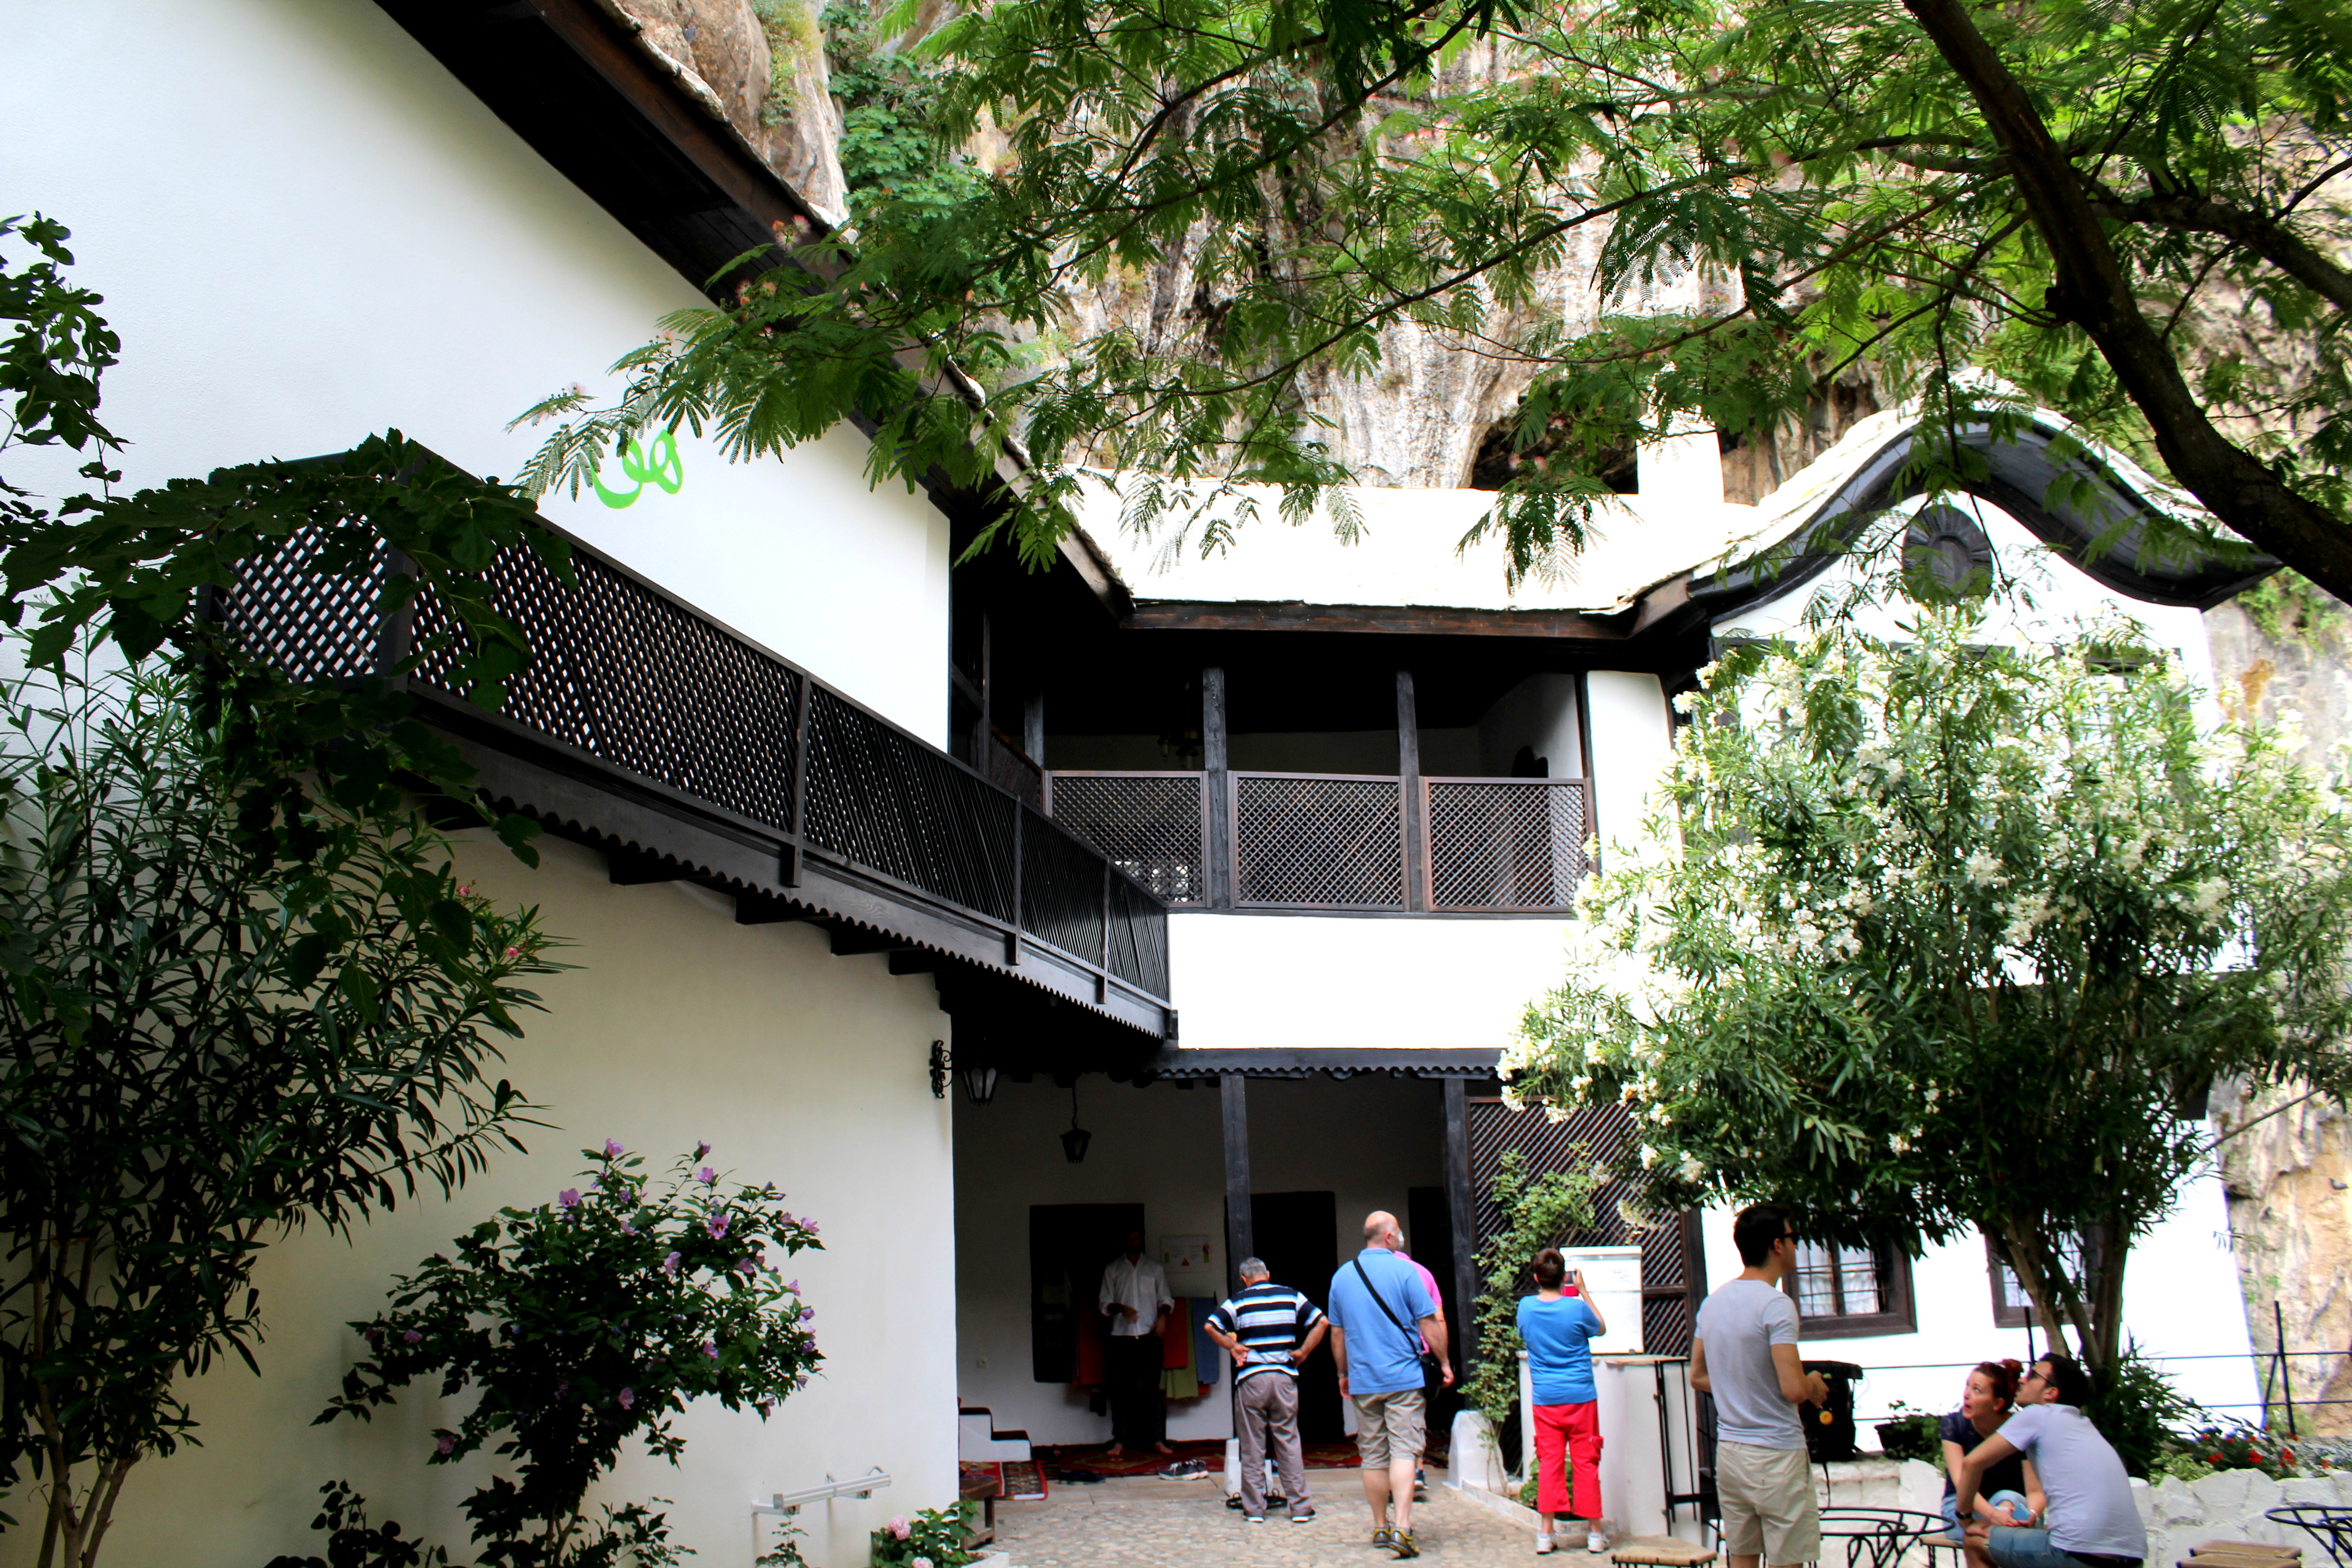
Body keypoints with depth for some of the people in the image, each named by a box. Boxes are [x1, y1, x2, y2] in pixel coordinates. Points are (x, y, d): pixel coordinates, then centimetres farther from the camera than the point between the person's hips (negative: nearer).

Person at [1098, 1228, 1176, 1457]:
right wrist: (1121, 1308, -11)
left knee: (1153, 1389, -2)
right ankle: (1119, 1441, 4)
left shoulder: (1155, 1268, 14)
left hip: (1149, 1336, 0)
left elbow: (1166, 1299, 14)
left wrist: (1163, 1316, -6)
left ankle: (1158, 1440, 3)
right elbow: (1104, 1303, 8)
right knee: (1121, 1391, -1)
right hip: (1121, 1337, 0)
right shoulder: (1113, 1269, 12)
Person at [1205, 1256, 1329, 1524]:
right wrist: (1302, 1352, 3)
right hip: (1285, 1376, 2)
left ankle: (1254, 1509, 9)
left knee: (1252, 1447, 6)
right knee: (1289, 1442, 7)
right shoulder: (1291, 1296, 7)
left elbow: (1210, 1326, -9)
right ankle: (1301, 1507, 8)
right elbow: (1322, 1322, 0)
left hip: (1251, 1378, -1)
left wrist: (1233, 1347, -2)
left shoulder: (1239, 1301, 2)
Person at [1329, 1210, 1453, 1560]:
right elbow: (1429, 1325, -7)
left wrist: (1343, 1374, 23)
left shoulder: (1342, 1276, 7)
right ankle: (1402, 1528, -16)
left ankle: (1380, 1528, 19)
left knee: (1373, 1456, 11)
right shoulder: (1403, 1271, -8)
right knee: (1403, 1451, -6)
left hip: (1363, 1382, 4)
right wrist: (1444, 1363, 5)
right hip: (1404, 1377, -4)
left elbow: (1337, 1334, 13)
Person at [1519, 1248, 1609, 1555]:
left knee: (1549, 1463, 6)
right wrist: (1583, 1291, 10)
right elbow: (1601, 1328, 7)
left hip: (1545, 1400, 2)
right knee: (1586, 1462, 6)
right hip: (1581, 1397, -2)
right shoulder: (1577, 1308, -13)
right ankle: (1594, 1532, 12)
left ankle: (1546, 1532, 6)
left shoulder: (1526, 1307, -4)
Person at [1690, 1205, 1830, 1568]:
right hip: (1775, 1455, -7)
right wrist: (1815, 1386, -1)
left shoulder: (1712, 1303, 8)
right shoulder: (1776, 1305, -16)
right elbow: (1794, 1389, -21)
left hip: (1728, 1452, 7)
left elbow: (1698, 1378, 15)